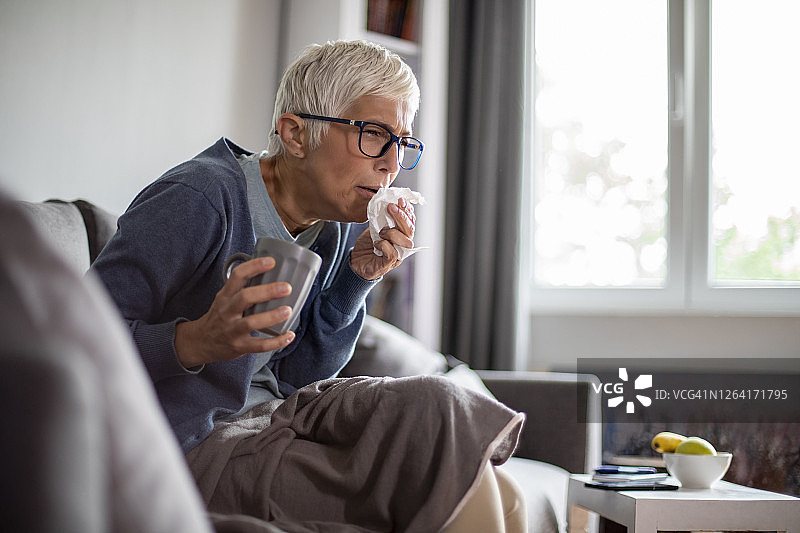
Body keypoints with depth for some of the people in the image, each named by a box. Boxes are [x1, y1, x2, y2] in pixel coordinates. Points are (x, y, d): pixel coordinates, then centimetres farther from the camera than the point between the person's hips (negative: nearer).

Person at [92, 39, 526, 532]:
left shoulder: (329, 227, 7)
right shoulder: (203, 200, -18)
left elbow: (294, 376, 8)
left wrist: (357, 277, -4)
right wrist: (193, 342, -38)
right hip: (194, 450, -7)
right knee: (434, 416, -18)